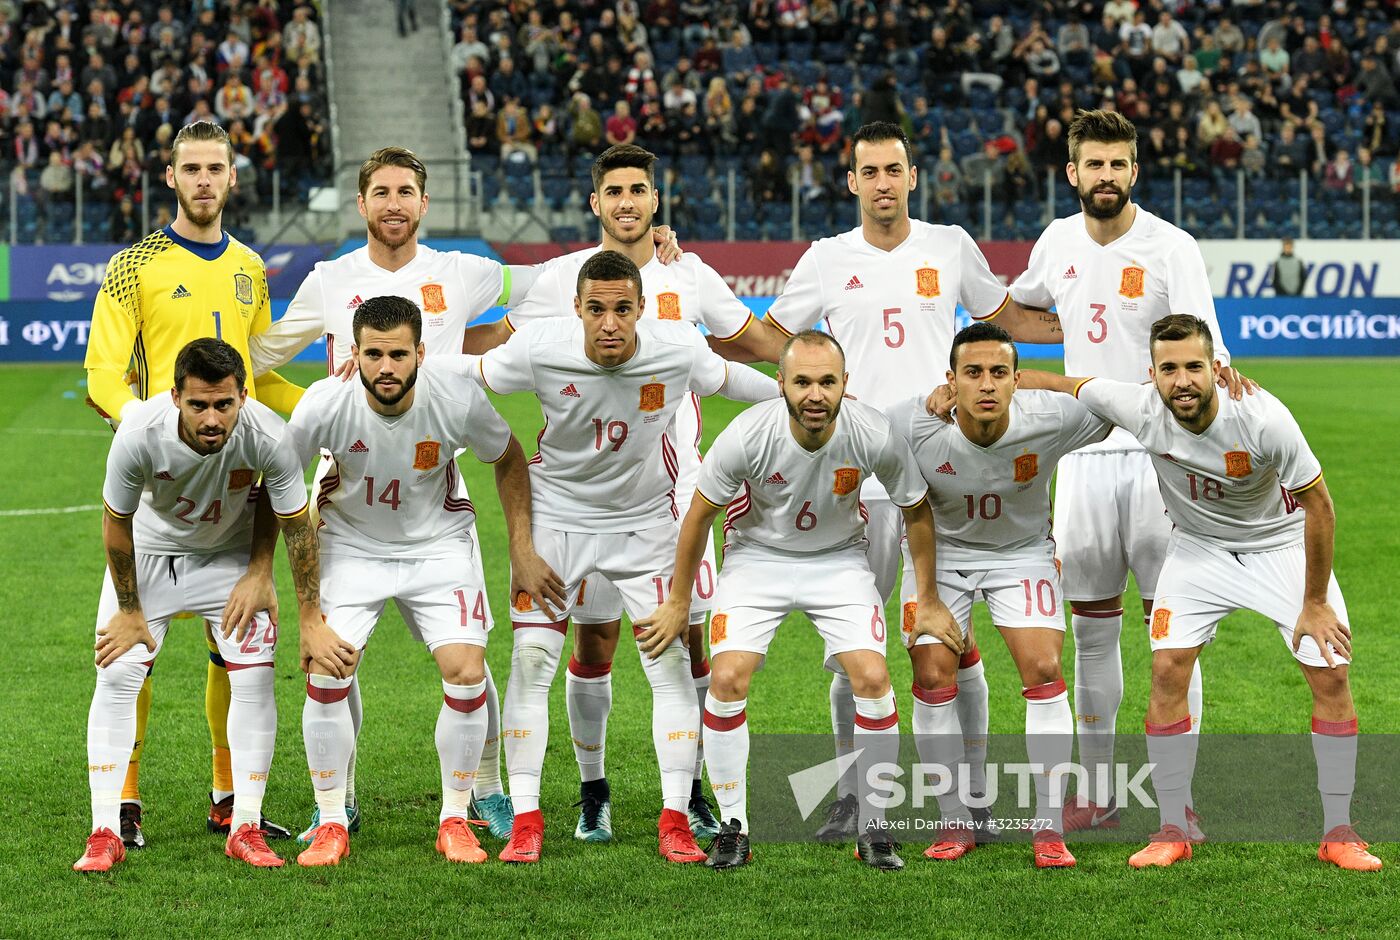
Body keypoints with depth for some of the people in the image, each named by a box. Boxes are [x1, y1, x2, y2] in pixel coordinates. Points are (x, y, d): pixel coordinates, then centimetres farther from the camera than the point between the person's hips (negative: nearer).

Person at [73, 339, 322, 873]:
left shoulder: (269, 437, -33)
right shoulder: (140, 434, -35)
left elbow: (296, 526, -16)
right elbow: (116, 526, -17)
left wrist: (310, 619, -12)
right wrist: (130, 611, -8)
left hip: (231, 555, 1)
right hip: (148, 551, -1)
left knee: (255, 675, -10)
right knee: (117, 674, -10)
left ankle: (245, 829, 0)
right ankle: (105, 833, -5)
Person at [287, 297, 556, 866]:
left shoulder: (457, 395, -24)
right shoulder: (325, 404, -26)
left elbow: (509, 461, -3)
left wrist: (522, 551, -6)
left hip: (439, 544, 0)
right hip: (351, 544, 0)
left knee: (466, 674, -14)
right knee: (326, 672, -15)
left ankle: (455, 820, 5)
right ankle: (331, 823, 2)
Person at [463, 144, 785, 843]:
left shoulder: (689, 276, 5)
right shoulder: (563, 278, 1)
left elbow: (760, 343, 18)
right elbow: (503, 341, 13)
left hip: (675, 486, 1)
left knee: (687, 639, 1)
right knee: (592, 644, 1)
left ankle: (690, 792, 13)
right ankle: (593, 794, 14)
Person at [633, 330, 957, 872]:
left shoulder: (875, 436, -25)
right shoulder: (747, 436, -27)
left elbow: (917, 511, -5)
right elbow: (700, 514, -9)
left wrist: (929, 602, 1)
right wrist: (678, 603, -1)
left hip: (838, 560, 1)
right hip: (757, 557, -1)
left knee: (872, 678, -16)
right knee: (727, 678, -17)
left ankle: (873, 828, 1)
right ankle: (733, 827, -2)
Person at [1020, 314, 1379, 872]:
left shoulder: (1263, 419, -32)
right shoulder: (1139, 409, -25)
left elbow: (1318, 505, -20)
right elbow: (1059, 384, -9)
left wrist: (1315, 603, -15)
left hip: (1281, 544, -2)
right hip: (1198, 548, 2)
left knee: (1332, 675, -10)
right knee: (1167, 668, -13)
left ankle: (1338, 833, 4)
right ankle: (1173, 831, -2)